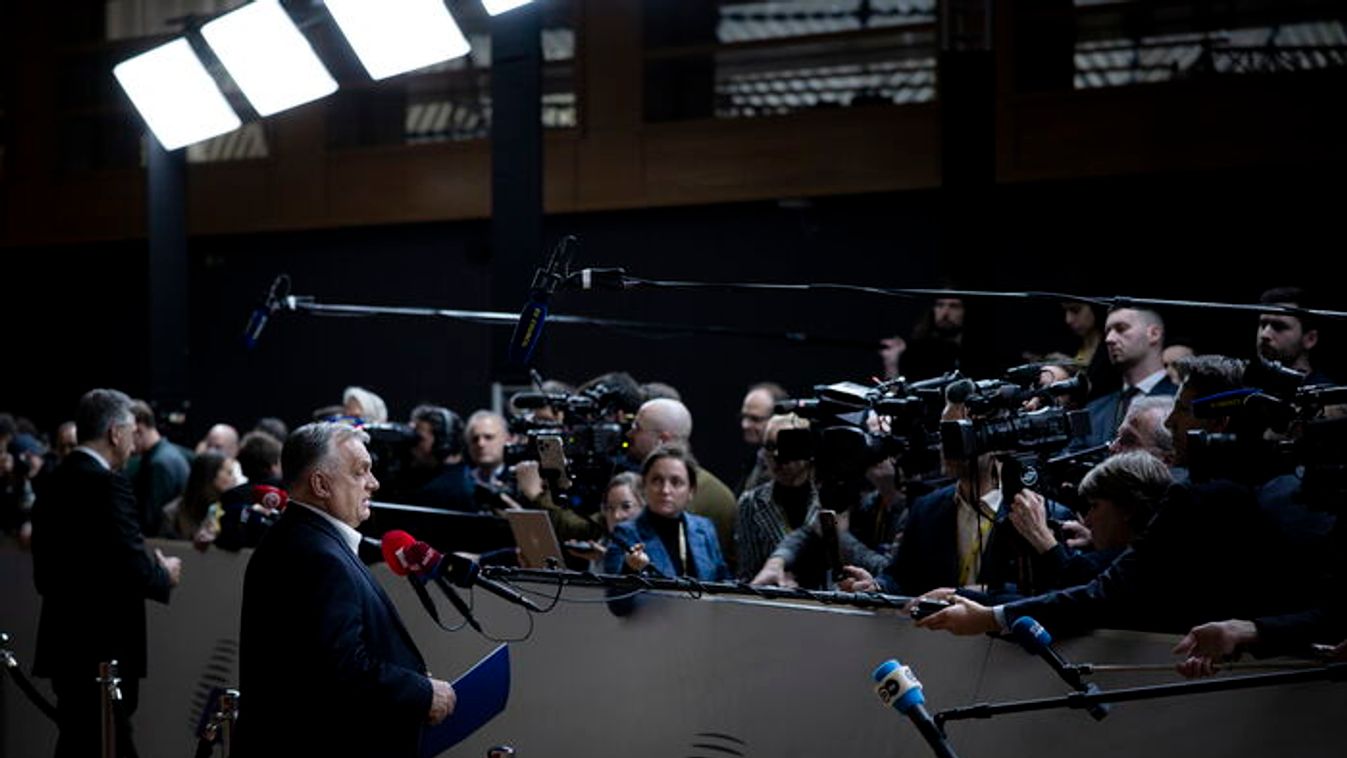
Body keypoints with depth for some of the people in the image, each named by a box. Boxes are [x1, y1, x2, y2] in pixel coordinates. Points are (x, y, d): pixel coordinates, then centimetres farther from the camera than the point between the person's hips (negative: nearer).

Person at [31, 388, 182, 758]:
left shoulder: (55, 482, 10)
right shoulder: (107, 483, -16)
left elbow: (46, 574, 15)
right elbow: (133, 567, -24)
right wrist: (165, 575, -2)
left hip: (65, 641, 9)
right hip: (102, 646, -9)